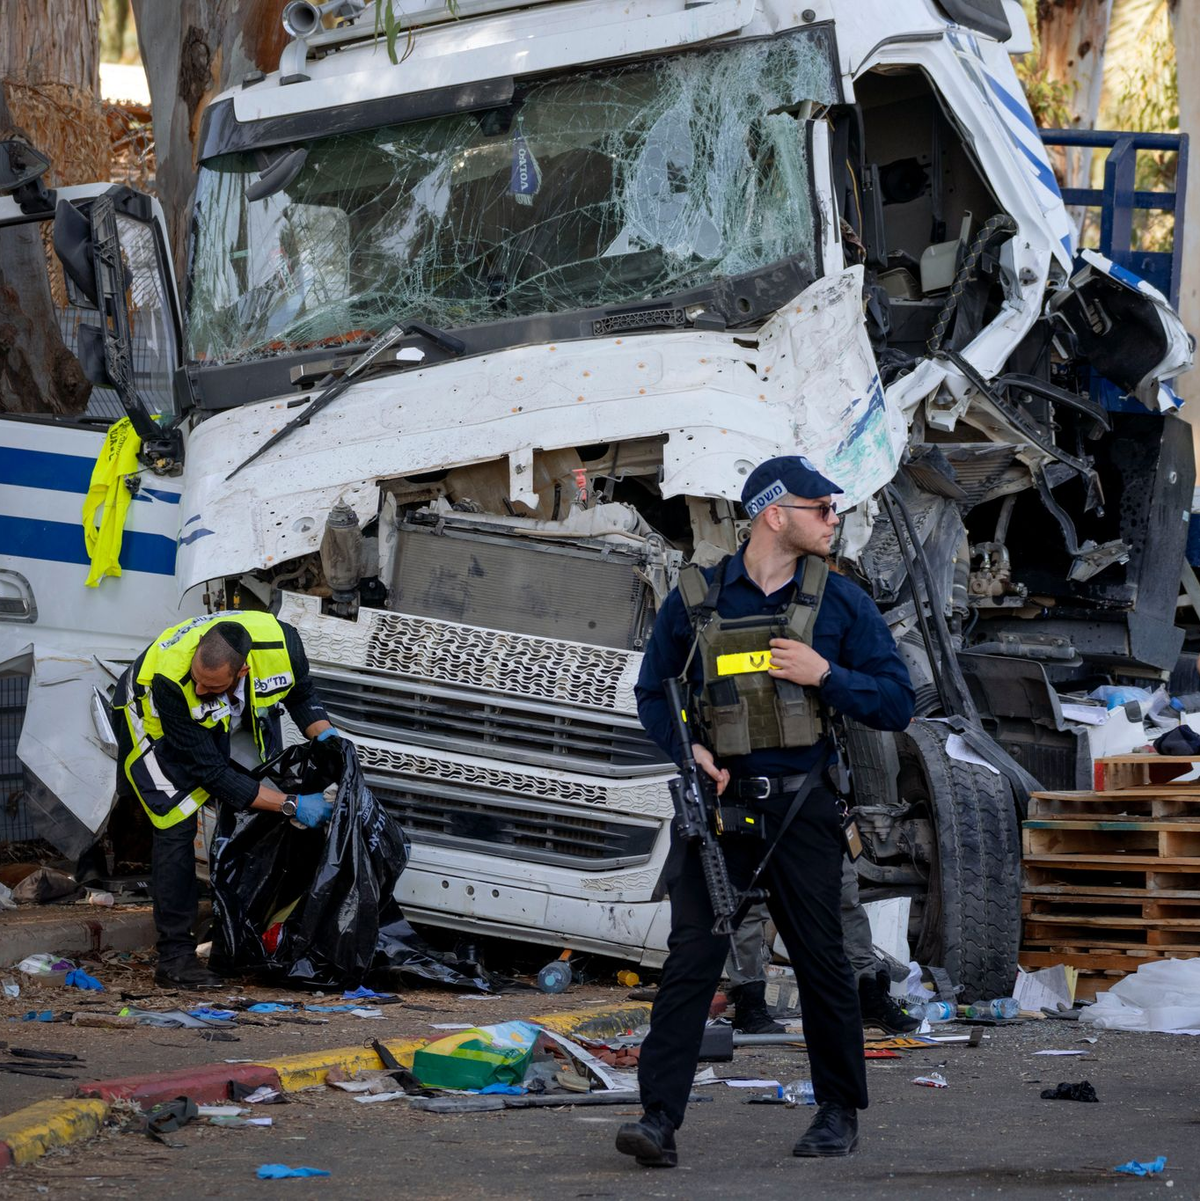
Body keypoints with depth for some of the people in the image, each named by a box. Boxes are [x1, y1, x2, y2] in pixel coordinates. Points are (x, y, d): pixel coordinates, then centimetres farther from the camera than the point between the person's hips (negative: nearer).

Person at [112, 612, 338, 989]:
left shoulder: (280, 642, -34)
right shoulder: (170, 681, -43)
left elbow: (300, 693, -7)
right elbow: (211, 771, -35)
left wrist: (323, 732, -27)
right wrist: (291, 805, -37)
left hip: (241, 716, 5)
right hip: (158, 723, -5)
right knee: (177, 826, -16)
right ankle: (174, 957, -11)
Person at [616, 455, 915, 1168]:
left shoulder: (840, 602, 4)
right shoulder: (695, 600, 3)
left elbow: (896, 704, 3)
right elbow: (653, 692, 13)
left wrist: (825, 675, -13)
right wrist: (688, 748, -6)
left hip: (800, 809, 1)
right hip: (716, 803, 0)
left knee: (822, 962, 7)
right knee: (691, 957, -9)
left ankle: (840, 1111, 23)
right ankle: (661, 1118, -11)